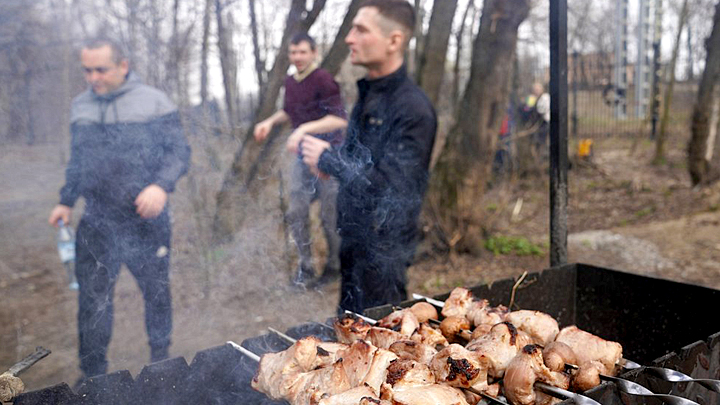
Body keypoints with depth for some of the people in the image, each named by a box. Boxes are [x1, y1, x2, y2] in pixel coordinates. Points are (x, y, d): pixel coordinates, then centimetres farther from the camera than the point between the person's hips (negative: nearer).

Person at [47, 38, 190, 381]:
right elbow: (77, 160, 19)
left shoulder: (153, 101, -5)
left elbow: (179, 151, -7)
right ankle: (92, 374, 19)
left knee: (156, 291, 12)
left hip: (147, 220, -3)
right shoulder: (80, 106, 9)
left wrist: (161, 185, -23)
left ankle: (160, 358, 33)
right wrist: (66, 201, 15)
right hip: (97, 222, 3)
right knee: (92, 298, 3)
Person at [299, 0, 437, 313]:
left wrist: (327, 158, -18)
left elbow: (390, 185, -28)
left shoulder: (413, 108, -21)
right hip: (355, 237, 9)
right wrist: (328, 159, -1)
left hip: (382, 248, -9)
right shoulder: (367, 94, 8)